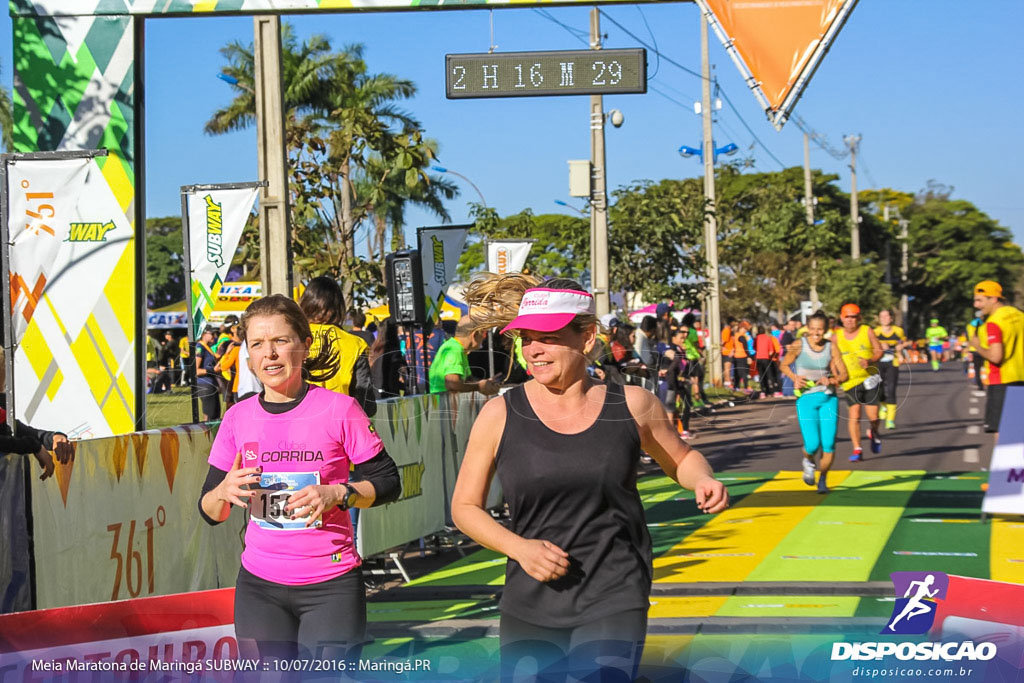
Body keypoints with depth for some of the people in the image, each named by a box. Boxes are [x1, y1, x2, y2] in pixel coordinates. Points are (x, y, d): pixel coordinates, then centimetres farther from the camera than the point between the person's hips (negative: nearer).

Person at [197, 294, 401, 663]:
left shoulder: (338, 409, -6)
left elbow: (387, 482, 0)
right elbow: (210, 512, 9)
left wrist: (338, 494, -18)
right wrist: (225, 491, -14)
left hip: (331, 584, -3)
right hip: (259, 587, 3)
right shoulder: (238, 418, 3)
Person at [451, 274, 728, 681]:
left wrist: (704, 482, -5)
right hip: (528, 611, 2)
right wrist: (518, 548, -11)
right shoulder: (500, 415, -2)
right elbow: (465, 506, 5)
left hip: (614, 604, -1)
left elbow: (680, 460, 18)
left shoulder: (632, 406, 0)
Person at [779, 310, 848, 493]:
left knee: (829, 443, -6)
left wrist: (832, 380, -16)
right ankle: (809, 462, 26)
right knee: (812, 444, -11)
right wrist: (795, 378, -10)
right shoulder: (799, 345, -4)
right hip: (806, 398, -2)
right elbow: (784, 365, 9)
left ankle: (823, 480, 15)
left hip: (828, 398, 2)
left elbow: (844, 374, 5)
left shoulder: (831, 347, 2)